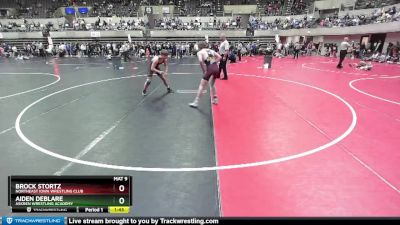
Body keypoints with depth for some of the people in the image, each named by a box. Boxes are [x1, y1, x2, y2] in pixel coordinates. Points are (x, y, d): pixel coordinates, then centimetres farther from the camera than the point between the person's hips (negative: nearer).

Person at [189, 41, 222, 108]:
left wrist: (204, 70, -3)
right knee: (212, 84, 27)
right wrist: (214, 63, 14)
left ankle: (196, 102, 4)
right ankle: (215, 99, 29)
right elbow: (220, 57, 14)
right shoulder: (211, 50, 22)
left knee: (202, 85, 4)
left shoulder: (200, 52, 7)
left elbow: (200, 61, -11)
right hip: (216, 68, 5)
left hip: (210, 68, -5)